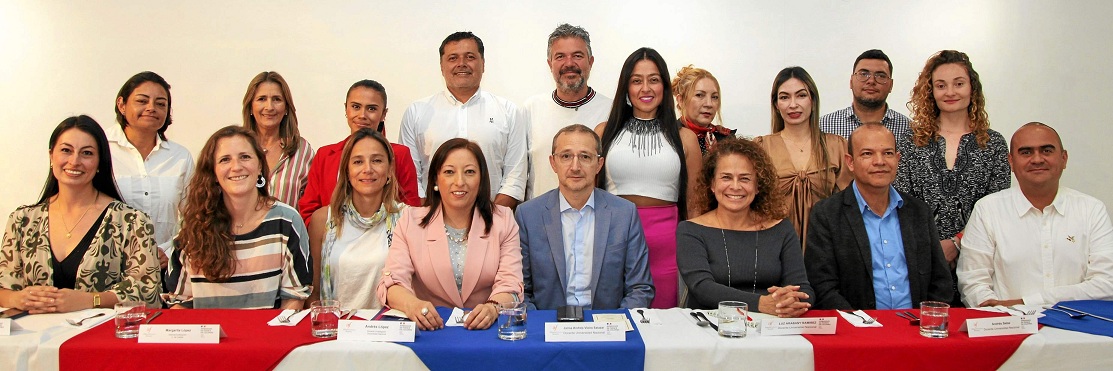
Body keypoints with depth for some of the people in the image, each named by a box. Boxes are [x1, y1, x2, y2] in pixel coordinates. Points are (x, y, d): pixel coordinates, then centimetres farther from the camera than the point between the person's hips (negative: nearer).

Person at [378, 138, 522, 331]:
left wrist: (493, 308, -28)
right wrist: (412, 304, -29)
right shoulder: (410, 221, 5)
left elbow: (510, 284, -4)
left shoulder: (503, 220, 6)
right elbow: (392, 284, -5)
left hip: (486, 329, 1)